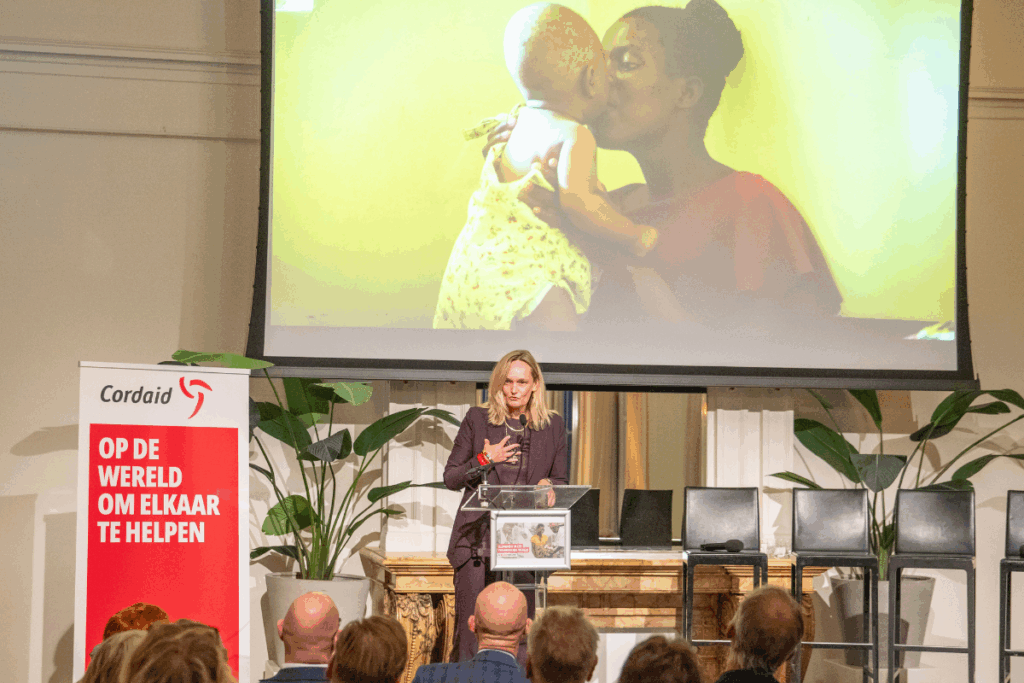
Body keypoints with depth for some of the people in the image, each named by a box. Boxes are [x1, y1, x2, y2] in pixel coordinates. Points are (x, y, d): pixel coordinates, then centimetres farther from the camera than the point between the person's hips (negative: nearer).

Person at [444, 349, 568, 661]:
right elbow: (450, 478, 9)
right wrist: (484, 460, -8)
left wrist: (548, 486, -8)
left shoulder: (553, 426, 10)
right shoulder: (477, 419, 6)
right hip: (478, 539, -1)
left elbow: (561, 481, 15)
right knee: (471, 626, -5)